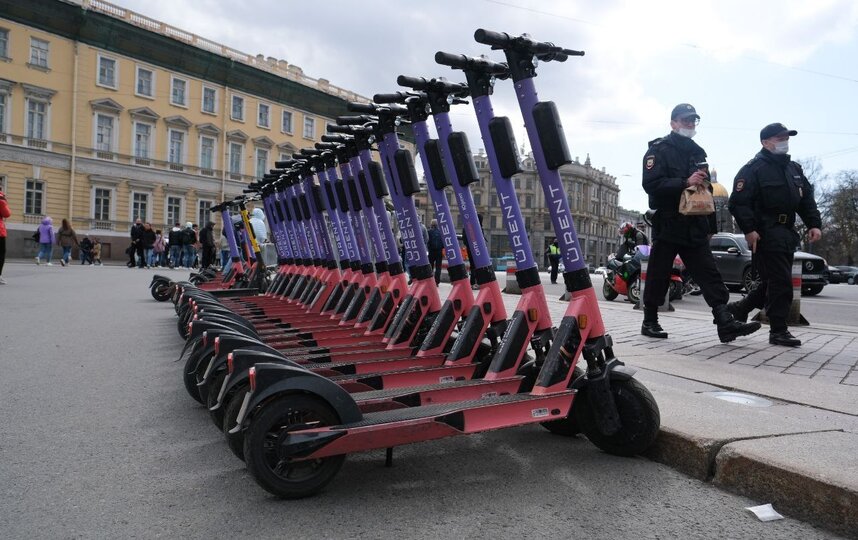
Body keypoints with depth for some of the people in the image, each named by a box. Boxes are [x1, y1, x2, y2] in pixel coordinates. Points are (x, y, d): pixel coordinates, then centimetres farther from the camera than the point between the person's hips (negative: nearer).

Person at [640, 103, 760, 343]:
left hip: (695, 227, 6)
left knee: (710, 275, -4)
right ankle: (650, 322, 12)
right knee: (658, 277, 0)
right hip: (667, 225, -6)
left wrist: (710, 226, 21)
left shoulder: (697, 152, 21)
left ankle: (726, 323, -9)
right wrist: (685, 182, -25)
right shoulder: (659, 150, 0)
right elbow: (651, 184, -16)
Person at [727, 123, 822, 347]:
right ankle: (778, 331, 1)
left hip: (786, 234, 9)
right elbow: (738, 202, -15)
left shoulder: (794, 169, 19)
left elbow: (807, 199, 20)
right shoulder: (753, 169, -7)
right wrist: (749, 229, -23)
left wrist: (814, 224, 6)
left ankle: (739, 309, 29)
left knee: (772, 282, 13)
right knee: (780, 282, -8)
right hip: (765, 234, -8)